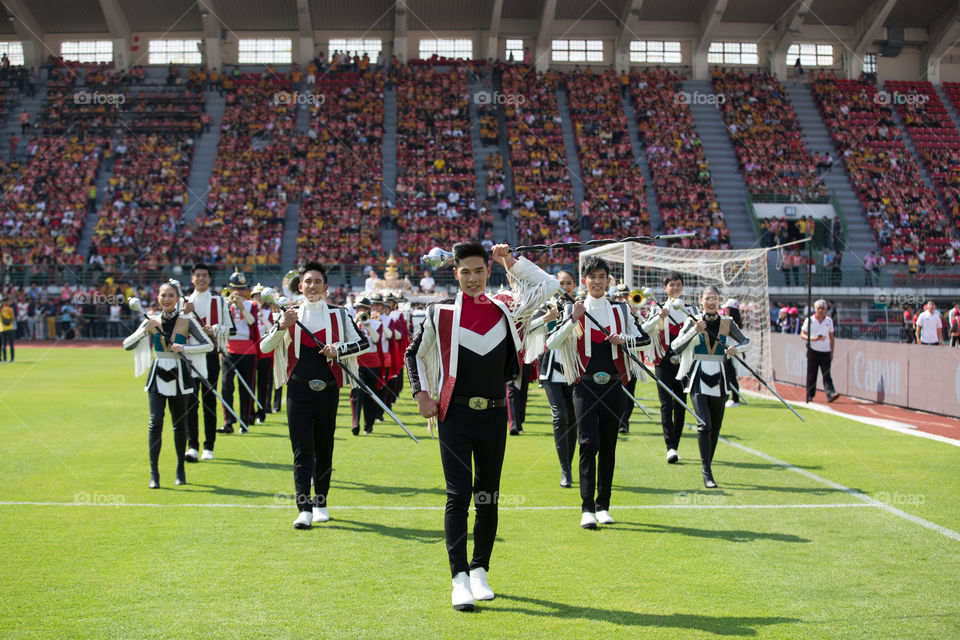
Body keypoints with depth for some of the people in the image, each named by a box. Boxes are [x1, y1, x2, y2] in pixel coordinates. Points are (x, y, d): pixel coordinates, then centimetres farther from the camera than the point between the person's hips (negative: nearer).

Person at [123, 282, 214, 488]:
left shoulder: (186, 321, -2)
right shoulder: (152, 322, 3)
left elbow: (208, 345, -8)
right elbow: (127, 345, 0)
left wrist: (184, 348, -22)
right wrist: (145, 330, -15)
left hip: (179, 376, -1)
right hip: (157, 376, 1)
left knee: (179, 424, 9)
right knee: (155, 422, -11)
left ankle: (180, 470, 25)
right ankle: (154, 473, -10)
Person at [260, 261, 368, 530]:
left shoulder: (338, 314, 5)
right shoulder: (291, 315, 7)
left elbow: (363, 343, 5)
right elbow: (264, 348, 3)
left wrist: (338, 349, -12)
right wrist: (282, 326, -14)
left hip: (327, 390, 1)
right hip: (298, 390, -1)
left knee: (324, 449, 9)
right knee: (302, 450, -7)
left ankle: (321, 503, 22)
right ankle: (304, 508, -11)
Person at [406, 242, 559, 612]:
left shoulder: (505, 307, 6)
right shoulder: (440, 313, 0)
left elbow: (548, 286, 6)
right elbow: (415, 353, 12)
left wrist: (511, 261, 4)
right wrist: (421, 394, 2)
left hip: (494, 415, 3)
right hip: (455, 414, -3)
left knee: (488, 497, 9)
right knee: (458, 495, -10)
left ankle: (480, 571, 21)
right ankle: (460, 578, -11)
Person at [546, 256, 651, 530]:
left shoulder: (620, 310, 9)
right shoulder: (573, 310, 2)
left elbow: (644, 339, 10)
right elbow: (551, 343, -7)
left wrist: (623, 339, -9)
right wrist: (573, 319, -18)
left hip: (612, 386, 3)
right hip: (585, 385, -3)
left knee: (608, 447, 7)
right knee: (588, 443, -12)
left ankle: (603, 505, 16)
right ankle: (587, 508, -9)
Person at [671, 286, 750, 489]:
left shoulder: (727, 324, 6)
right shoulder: (693, 321, 0)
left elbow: (746, 341, 16)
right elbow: (675, 347, -9)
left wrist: (736, 348, -6)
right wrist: (695, 330, -21)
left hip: (719, 379, 3)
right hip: (698, 378, -3)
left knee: (716, 427, 8)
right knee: (704, 424, -16)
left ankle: (707, 466, 24)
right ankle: (707, 472, -14)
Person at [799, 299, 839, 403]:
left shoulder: (829, 321, 10)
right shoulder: (809, 320, 2)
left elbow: (831, 337, 15)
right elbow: (802, 335, 1)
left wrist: (832, 352, 10)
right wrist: (812, 338, -18)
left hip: (826, 352, 1)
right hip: (813, 351, -1)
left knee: (826, 374, -9)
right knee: (811, 375, 3)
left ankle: (831, 394, -20)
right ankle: (809, 395, 14)